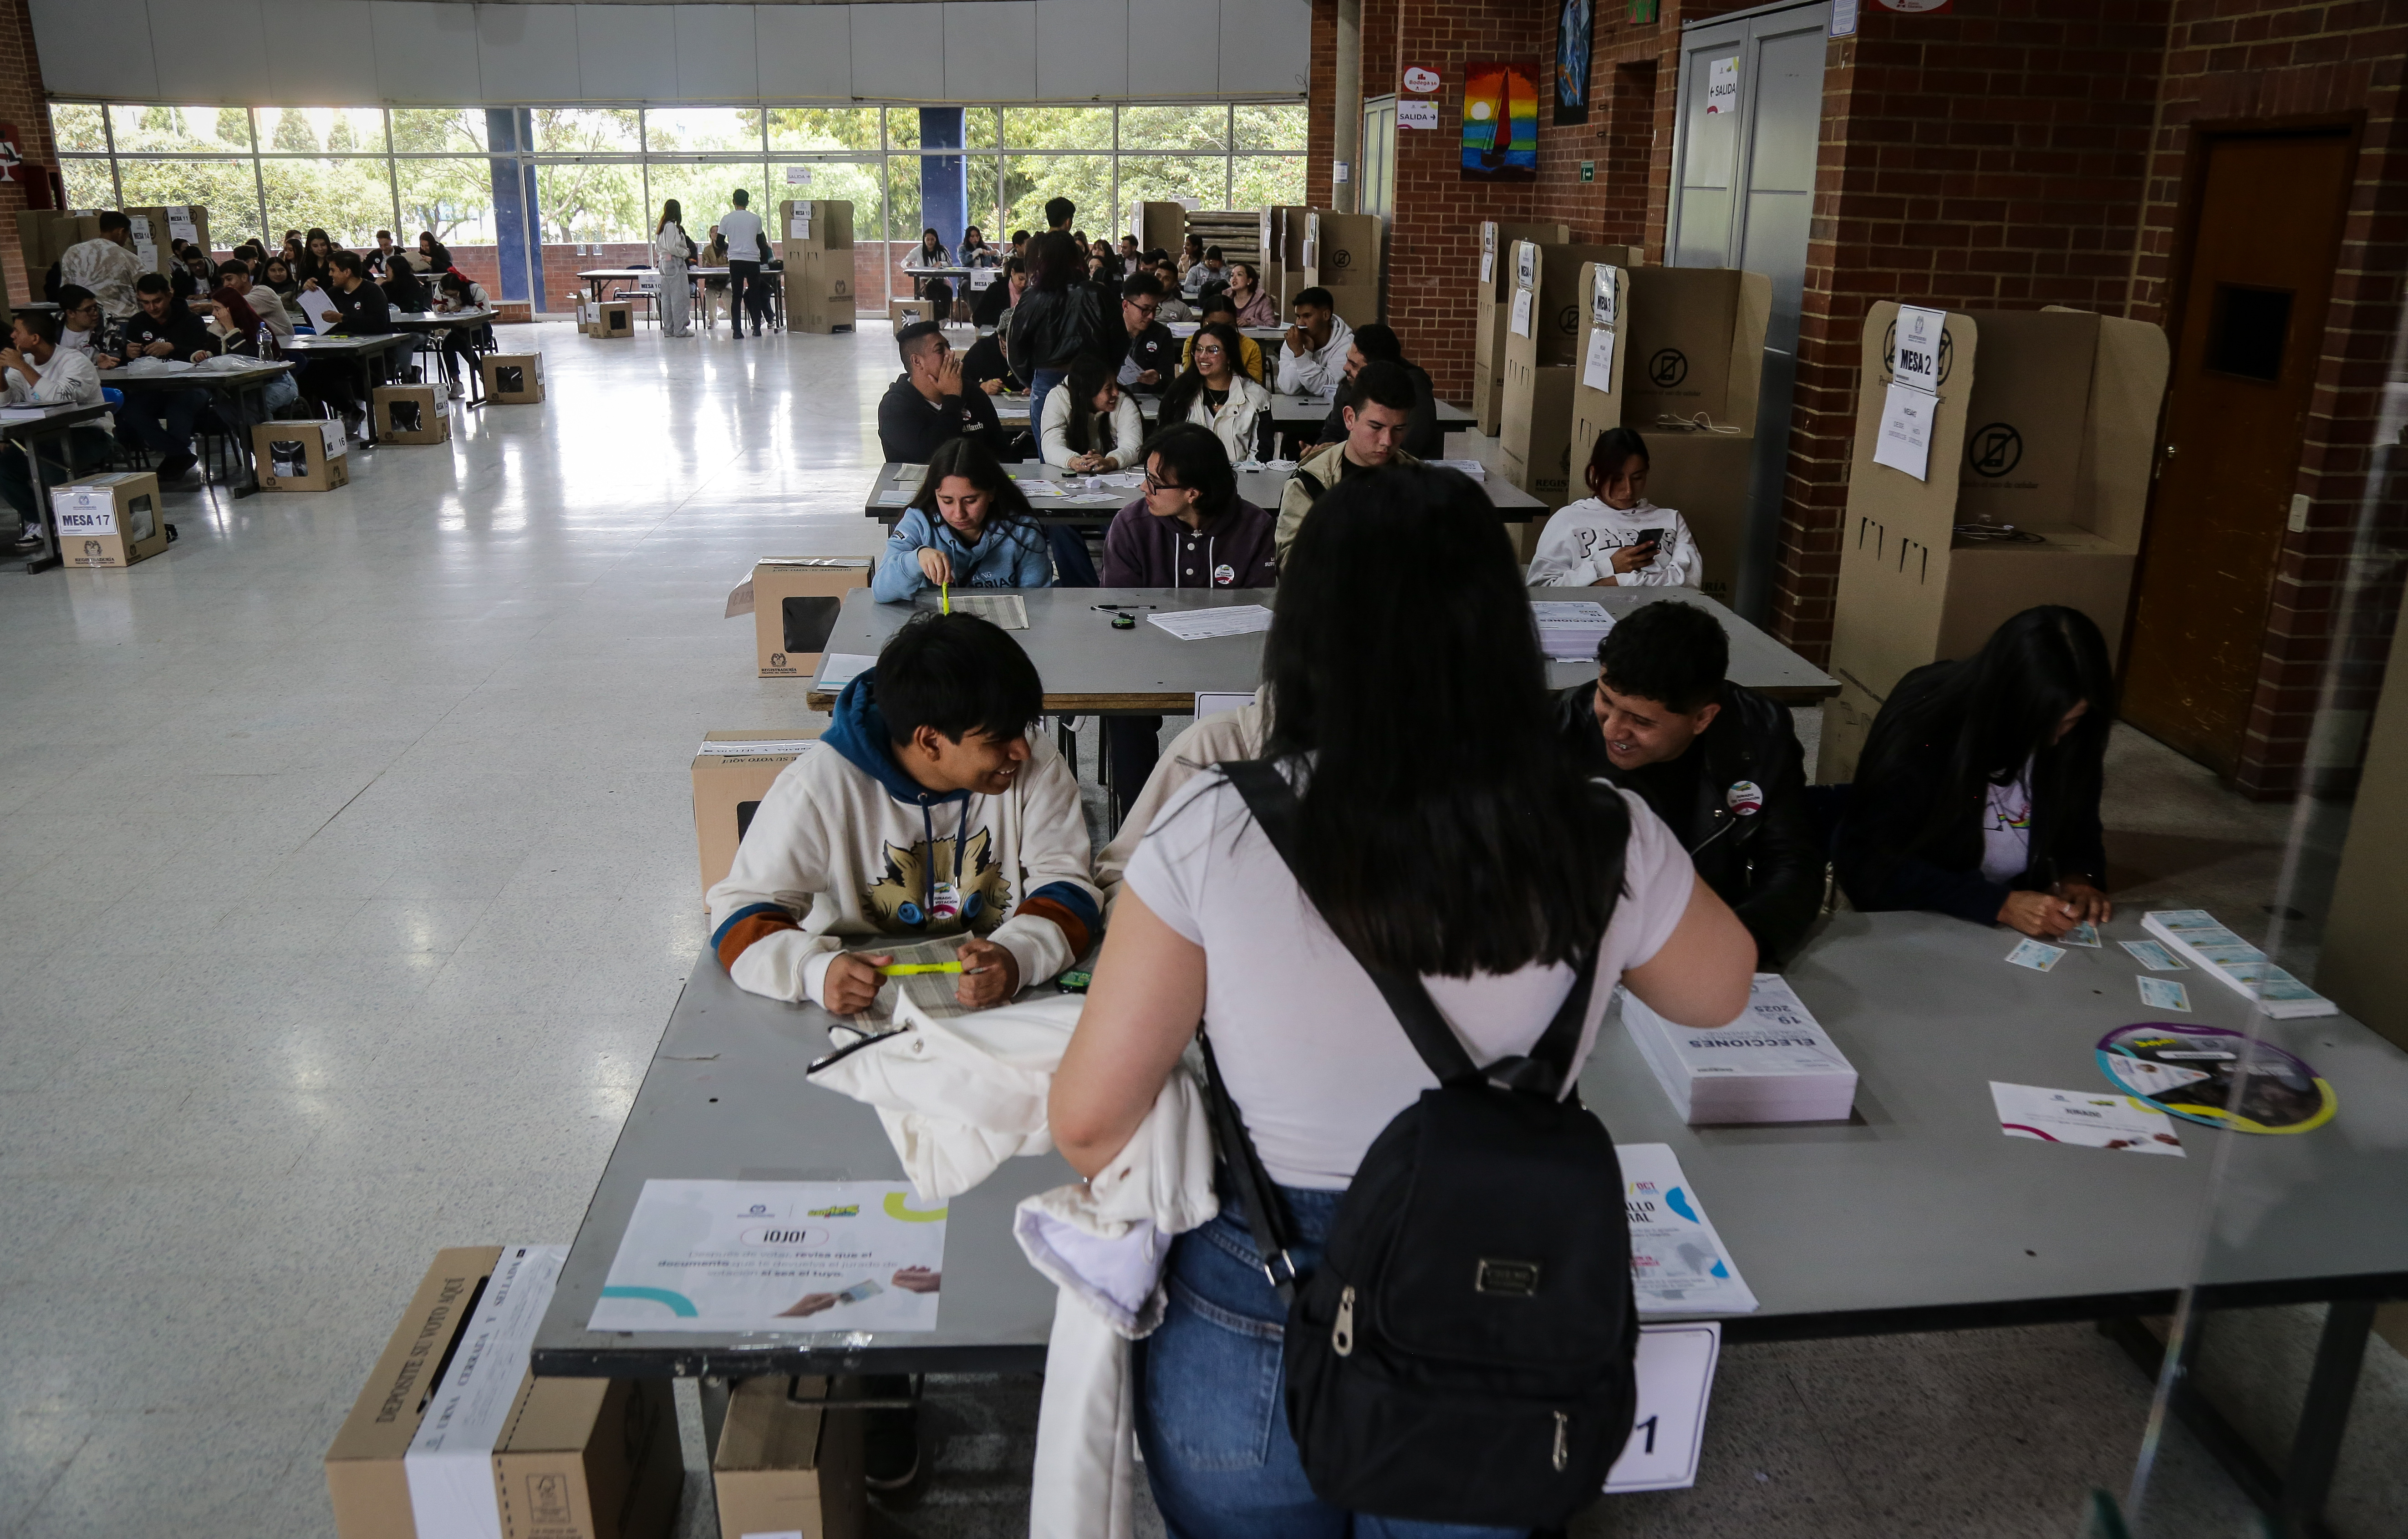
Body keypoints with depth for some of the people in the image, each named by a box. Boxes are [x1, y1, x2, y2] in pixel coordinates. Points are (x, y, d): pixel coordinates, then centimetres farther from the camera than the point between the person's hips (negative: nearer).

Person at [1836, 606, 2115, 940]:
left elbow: (2080, 822, 8)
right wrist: (2000, 904, -29)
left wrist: (2079, 877, -13)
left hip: (2025, 920, 3)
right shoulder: (1922, 723, -22)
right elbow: (1875, 861, -21)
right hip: (1909, 922, -3)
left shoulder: (2076, 733, -9)